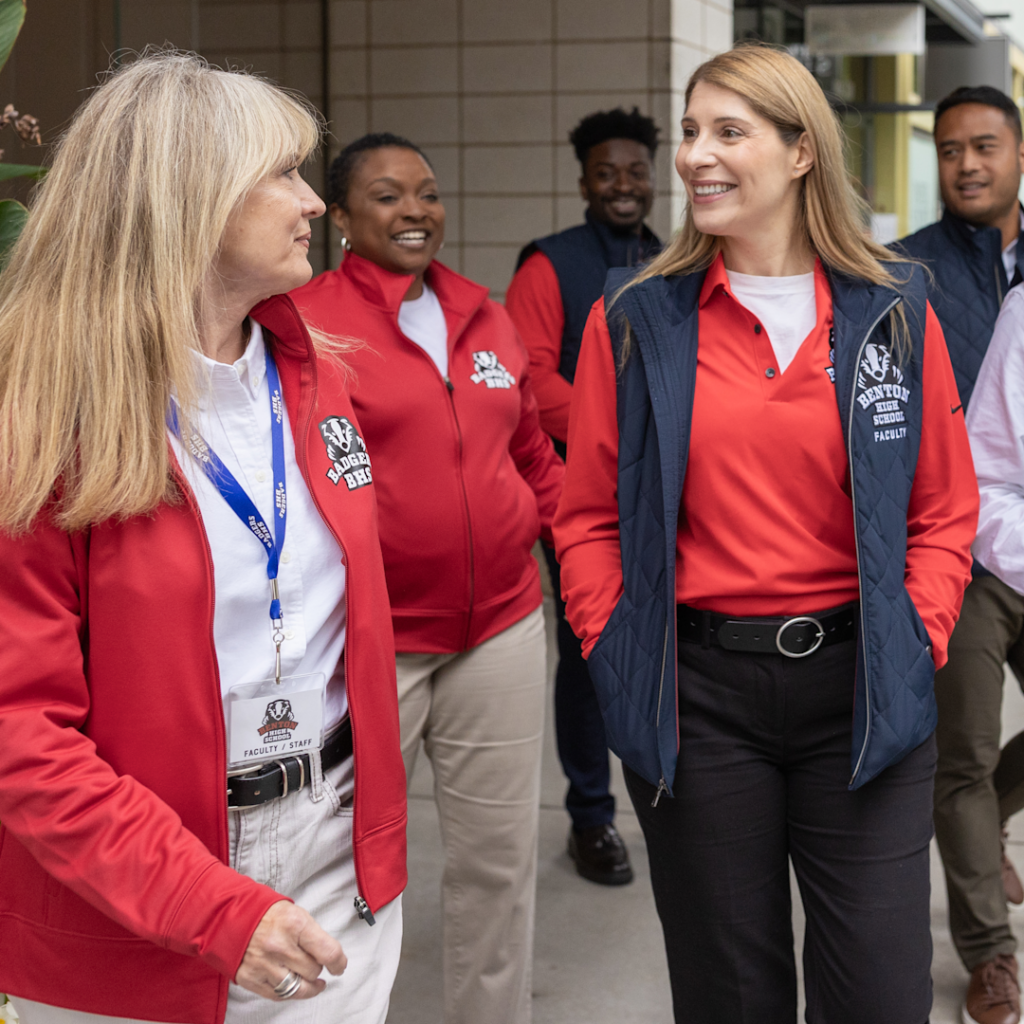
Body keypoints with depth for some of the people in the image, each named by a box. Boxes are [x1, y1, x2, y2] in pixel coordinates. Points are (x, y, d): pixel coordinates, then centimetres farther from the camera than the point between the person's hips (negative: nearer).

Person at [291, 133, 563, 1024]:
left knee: (500, 854, 14)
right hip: (369, 646, -5)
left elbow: (534, 458, 17)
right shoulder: (303, 323, -6)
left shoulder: (485, 318, 11)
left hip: (502, 626, 5)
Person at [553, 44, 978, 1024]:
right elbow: (589, 514, 6)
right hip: (697, 693, 0)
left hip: (860, 686, 0)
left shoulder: (894, 310, 3)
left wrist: (914, 642, -4)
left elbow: (944, 506, 7)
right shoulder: (634, 318, 1)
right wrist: (619, 648, -3)